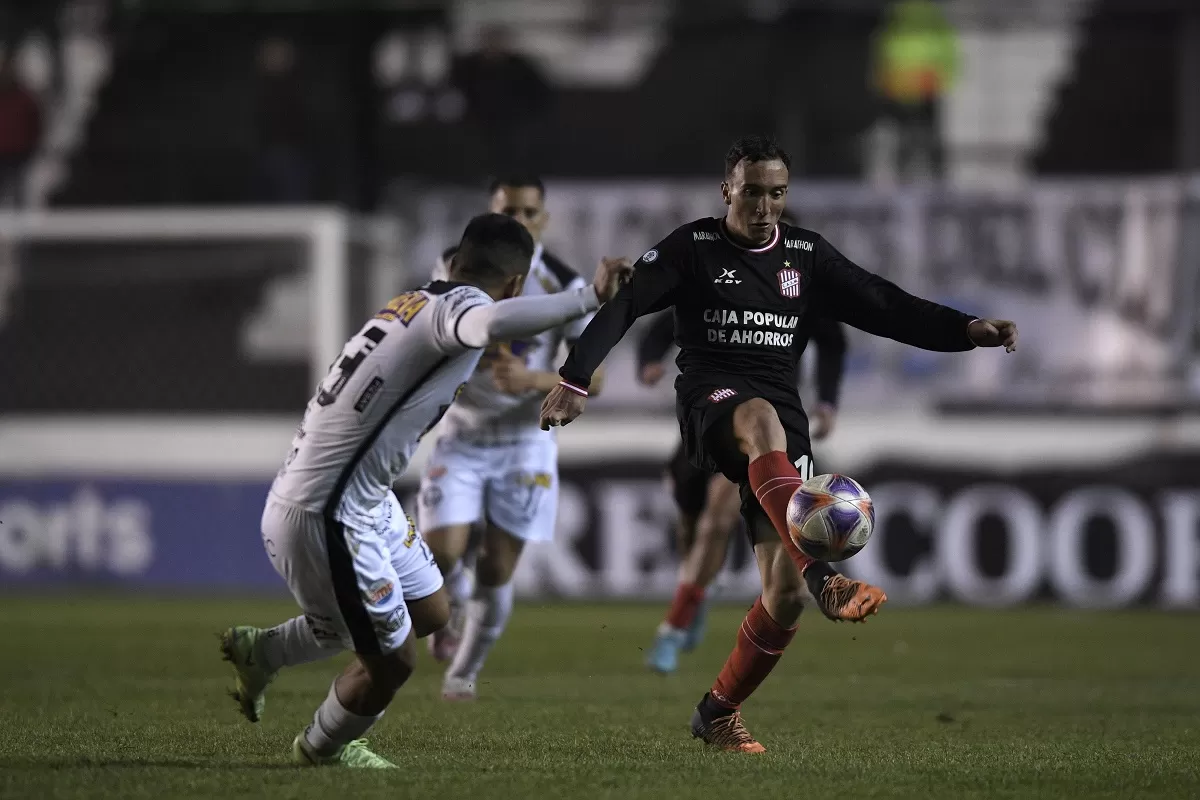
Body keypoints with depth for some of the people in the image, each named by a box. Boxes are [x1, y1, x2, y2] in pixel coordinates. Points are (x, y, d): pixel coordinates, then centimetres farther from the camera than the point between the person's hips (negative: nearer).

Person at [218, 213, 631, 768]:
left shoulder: (419, 302, 6)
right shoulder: (458, 304, -20)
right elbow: (492, 323, -44)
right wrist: (588, 299, -39)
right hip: (322, 519, -10)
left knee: (429, 614, 23)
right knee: (392, 660, 6)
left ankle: (260, 651, 37)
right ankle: (322, 751, 35)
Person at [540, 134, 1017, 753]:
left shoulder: (807, 255, 12)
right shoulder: (693, 247, 3)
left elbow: (884, 307, 7)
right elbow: (624, 307, -6)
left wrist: (966, 329, -6)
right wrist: (574, 378, -19)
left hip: (783, 418, 4)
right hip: (710, 403, -4)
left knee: (784, 593, -7)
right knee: (761, 420, -43)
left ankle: (719, 712, 16)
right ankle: (823, 577, -61)